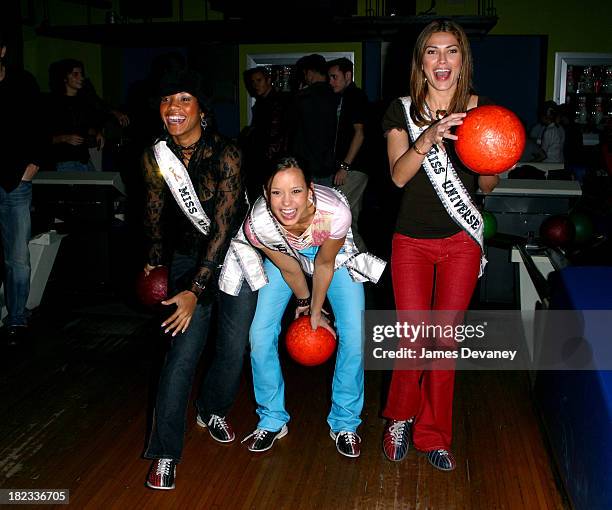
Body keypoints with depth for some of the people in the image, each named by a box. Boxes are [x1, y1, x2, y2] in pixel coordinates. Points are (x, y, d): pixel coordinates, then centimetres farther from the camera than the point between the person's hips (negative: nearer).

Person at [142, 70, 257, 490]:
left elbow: (223, 228, -25)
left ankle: (213, 412, 35)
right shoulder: (156, 157, -9)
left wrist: (195, 290, -30)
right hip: (189, 256, 2)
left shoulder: (226, 154, -22)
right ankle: (165, 452, 0)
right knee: (184, 349, -9)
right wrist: (154, 261, 15)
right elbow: (155, 211, 8)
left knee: (234, 348, 5)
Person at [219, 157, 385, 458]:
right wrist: (304, 302, 1)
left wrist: (315, 312, -7)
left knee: (354, 336, -10)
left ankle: (345, 424, 12)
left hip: (334, 254, -1)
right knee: (260, 335, -7)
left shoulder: (336, 212, -40)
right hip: (284, 256, 1)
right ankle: (272, 420, 15)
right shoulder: (258, 223, -36)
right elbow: (288, 269, -16)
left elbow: (324, 265, -21)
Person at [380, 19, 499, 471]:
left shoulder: (480, 110, 0)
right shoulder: (403, 111, -1)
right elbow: (399, 175, -14)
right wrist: (429, 137, -30)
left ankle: (433, 434, 25)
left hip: (461, 243, 1)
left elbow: (486, 187, 3)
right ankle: (400, 419, 29)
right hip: (412, 242, 0)